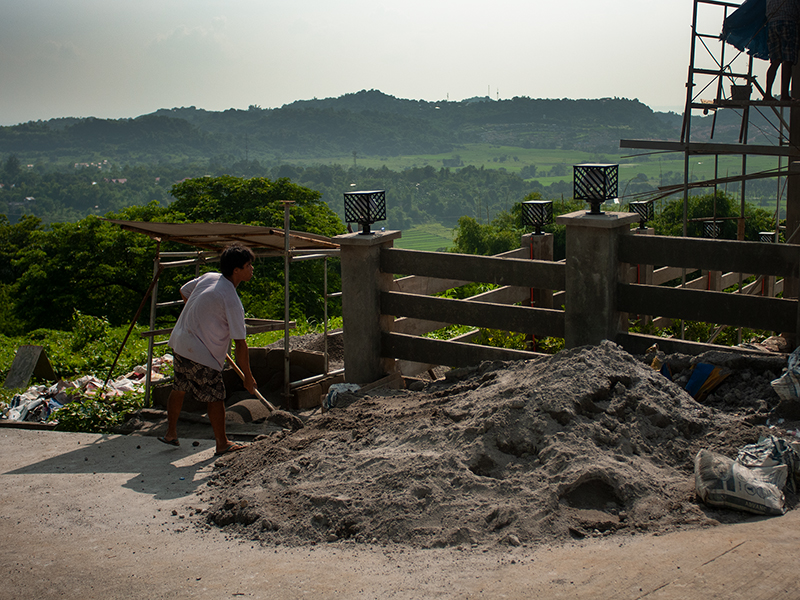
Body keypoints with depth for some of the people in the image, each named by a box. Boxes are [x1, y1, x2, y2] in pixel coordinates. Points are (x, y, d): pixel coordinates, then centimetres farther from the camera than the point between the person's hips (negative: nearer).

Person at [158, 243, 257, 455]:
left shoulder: (208, 277, 1)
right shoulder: (231, 301, -21)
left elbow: (184, 291, 21)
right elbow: (240, 344, -18)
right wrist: (248, 377, -9)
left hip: (180, 343, 9)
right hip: (200, 355, -9)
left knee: (179, 389, 22)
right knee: (216, 397, 4)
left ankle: (171, 434, 35)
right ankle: (222, 444, 15)